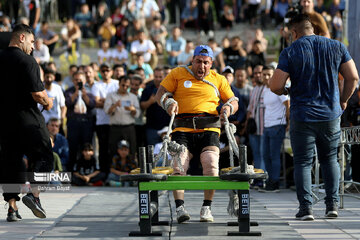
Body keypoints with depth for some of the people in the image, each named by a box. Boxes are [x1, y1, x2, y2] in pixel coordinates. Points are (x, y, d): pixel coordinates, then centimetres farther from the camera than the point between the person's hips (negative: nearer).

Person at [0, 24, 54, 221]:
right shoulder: (26, 60, -11)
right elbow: (37, 94, -17)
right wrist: (47, 102, 3)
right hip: (28, 119, -6)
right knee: (43, 156, 6)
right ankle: (33, 193, -14)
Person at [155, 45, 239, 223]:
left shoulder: (218, 80, 19)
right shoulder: (178, 74, 14)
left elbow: (233, 101, 21)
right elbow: (160, 94, 10)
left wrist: (228, 107, -2)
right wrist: (168, 103, -11)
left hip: (209, 130, 0)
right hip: (183, 130, 0)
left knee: (211, 165, -21)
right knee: (178, 166, -20)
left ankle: (206, 208, -11)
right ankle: (179, 207, -22)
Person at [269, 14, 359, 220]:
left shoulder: (290, 52, -8)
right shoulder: (336, 47, 1)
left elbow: (276, 86, -12)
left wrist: (284, 91, 11)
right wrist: (343, 100, 16)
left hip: (302, 116, -3)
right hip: (331, 114, 3)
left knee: (303, 162, 6)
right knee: (330, 159, 17)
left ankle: (306, 207, -1)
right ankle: (333, 205, 11)